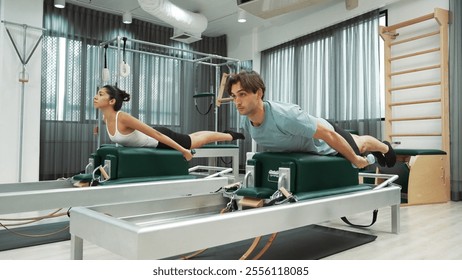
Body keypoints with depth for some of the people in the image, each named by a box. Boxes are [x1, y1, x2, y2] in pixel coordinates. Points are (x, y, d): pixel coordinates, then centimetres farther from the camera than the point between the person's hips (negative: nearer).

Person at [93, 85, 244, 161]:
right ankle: (229, 135, 51)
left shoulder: (122, 118, -36)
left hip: (162, 138, -8)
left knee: (201, 139, 14)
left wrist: (183, 151, -32)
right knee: (193, 138, 27)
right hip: (153, 143, 8)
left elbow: (155, 133, -35)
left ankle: (232, 135, 39)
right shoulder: (106, 118, -11)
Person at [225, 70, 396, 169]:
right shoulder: (246, 122, -24)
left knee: (360, 146, 30)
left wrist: (356, 160, -25)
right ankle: (376, 154, 69)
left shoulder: (285, 116, -48)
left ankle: (384, 148, 64)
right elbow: (270, 141, 0)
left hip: (328, 146, -6)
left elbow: (329, 134, -38)